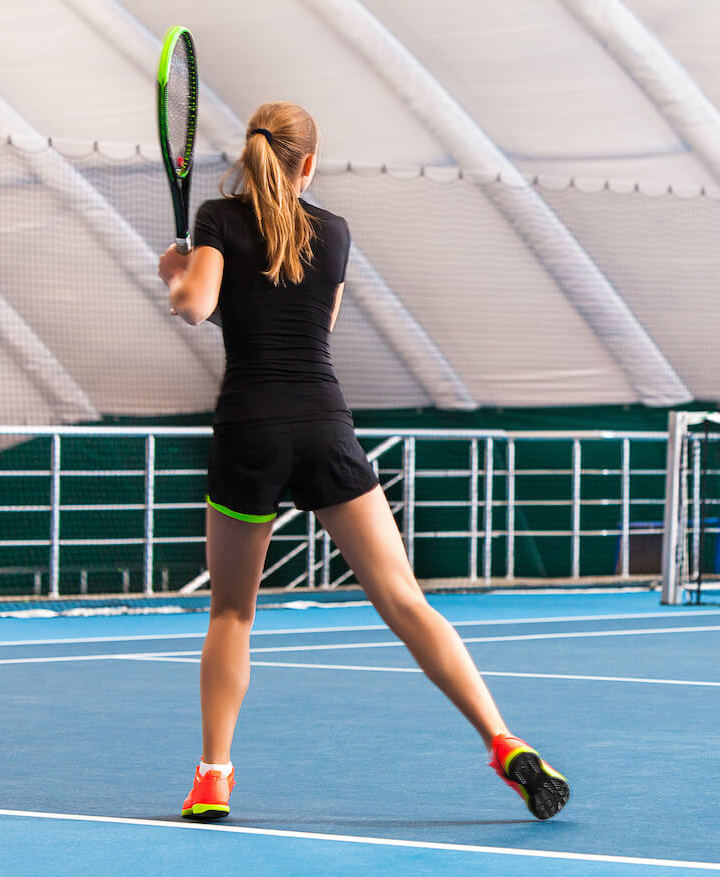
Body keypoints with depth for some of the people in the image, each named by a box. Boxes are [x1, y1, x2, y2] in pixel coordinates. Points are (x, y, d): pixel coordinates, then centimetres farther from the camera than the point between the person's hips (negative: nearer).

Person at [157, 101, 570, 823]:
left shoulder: (220, 217, 3)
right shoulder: (333, 231, 12)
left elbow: (196, 307, -12)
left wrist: (175, 275, 9)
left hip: (248, 427, -1)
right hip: (326, 427, 1)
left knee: (230, 612, 15)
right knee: (404, 602, -2)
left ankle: (213, 776, 7)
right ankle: (505, 745, -11)